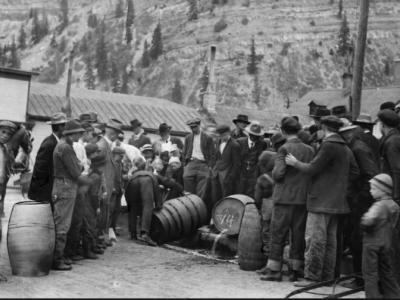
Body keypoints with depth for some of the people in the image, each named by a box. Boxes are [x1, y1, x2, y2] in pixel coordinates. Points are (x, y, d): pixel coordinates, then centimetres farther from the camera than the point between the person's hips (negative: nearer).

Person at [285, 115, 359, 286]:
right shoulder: (345, 148, 14)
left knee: (315, 239, -7)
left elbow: (312, 169, -15)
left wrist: (295, 163, 0)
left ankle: (312, 277, -5)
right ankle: (327, 276, 17)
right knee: (330, 240, 12)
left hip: (321, 200, -9)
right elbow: (354, 172, 16)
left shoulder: (328, 145, -14)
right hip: (336, 200, 9)